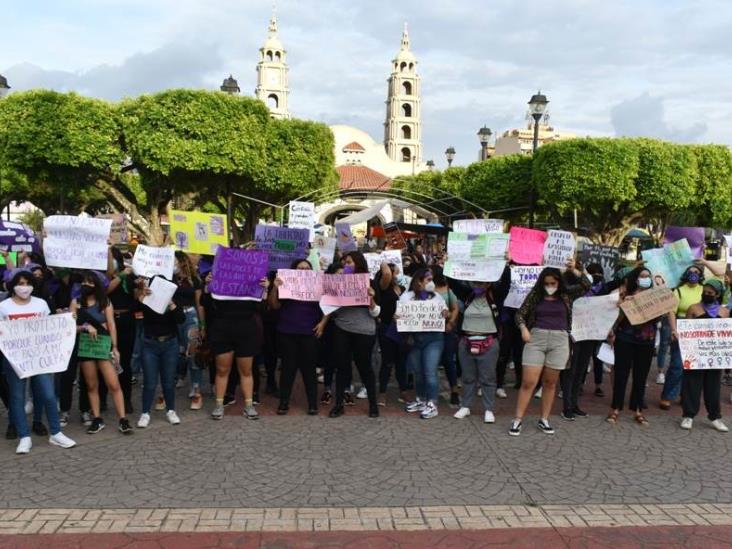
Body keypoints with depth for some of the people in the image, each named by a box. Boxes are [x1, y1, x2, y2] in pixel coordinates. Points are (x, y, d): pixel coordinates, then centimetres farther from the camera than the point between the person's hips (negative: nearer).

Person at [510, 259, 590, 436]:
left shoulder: (566, 295, 7)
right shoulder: (535, 295, 4)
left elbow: (586, 286, 0)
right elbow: (520, 314, 5)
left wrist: (574, 270, -11)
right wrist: (523, 329, -13)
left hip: (559, 340, 1)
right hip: (536, 338, -1)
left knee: (550, 382, 8)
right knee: (528, 382, -5)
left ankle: (544, 420, 18)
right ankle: (518, 420, 1)